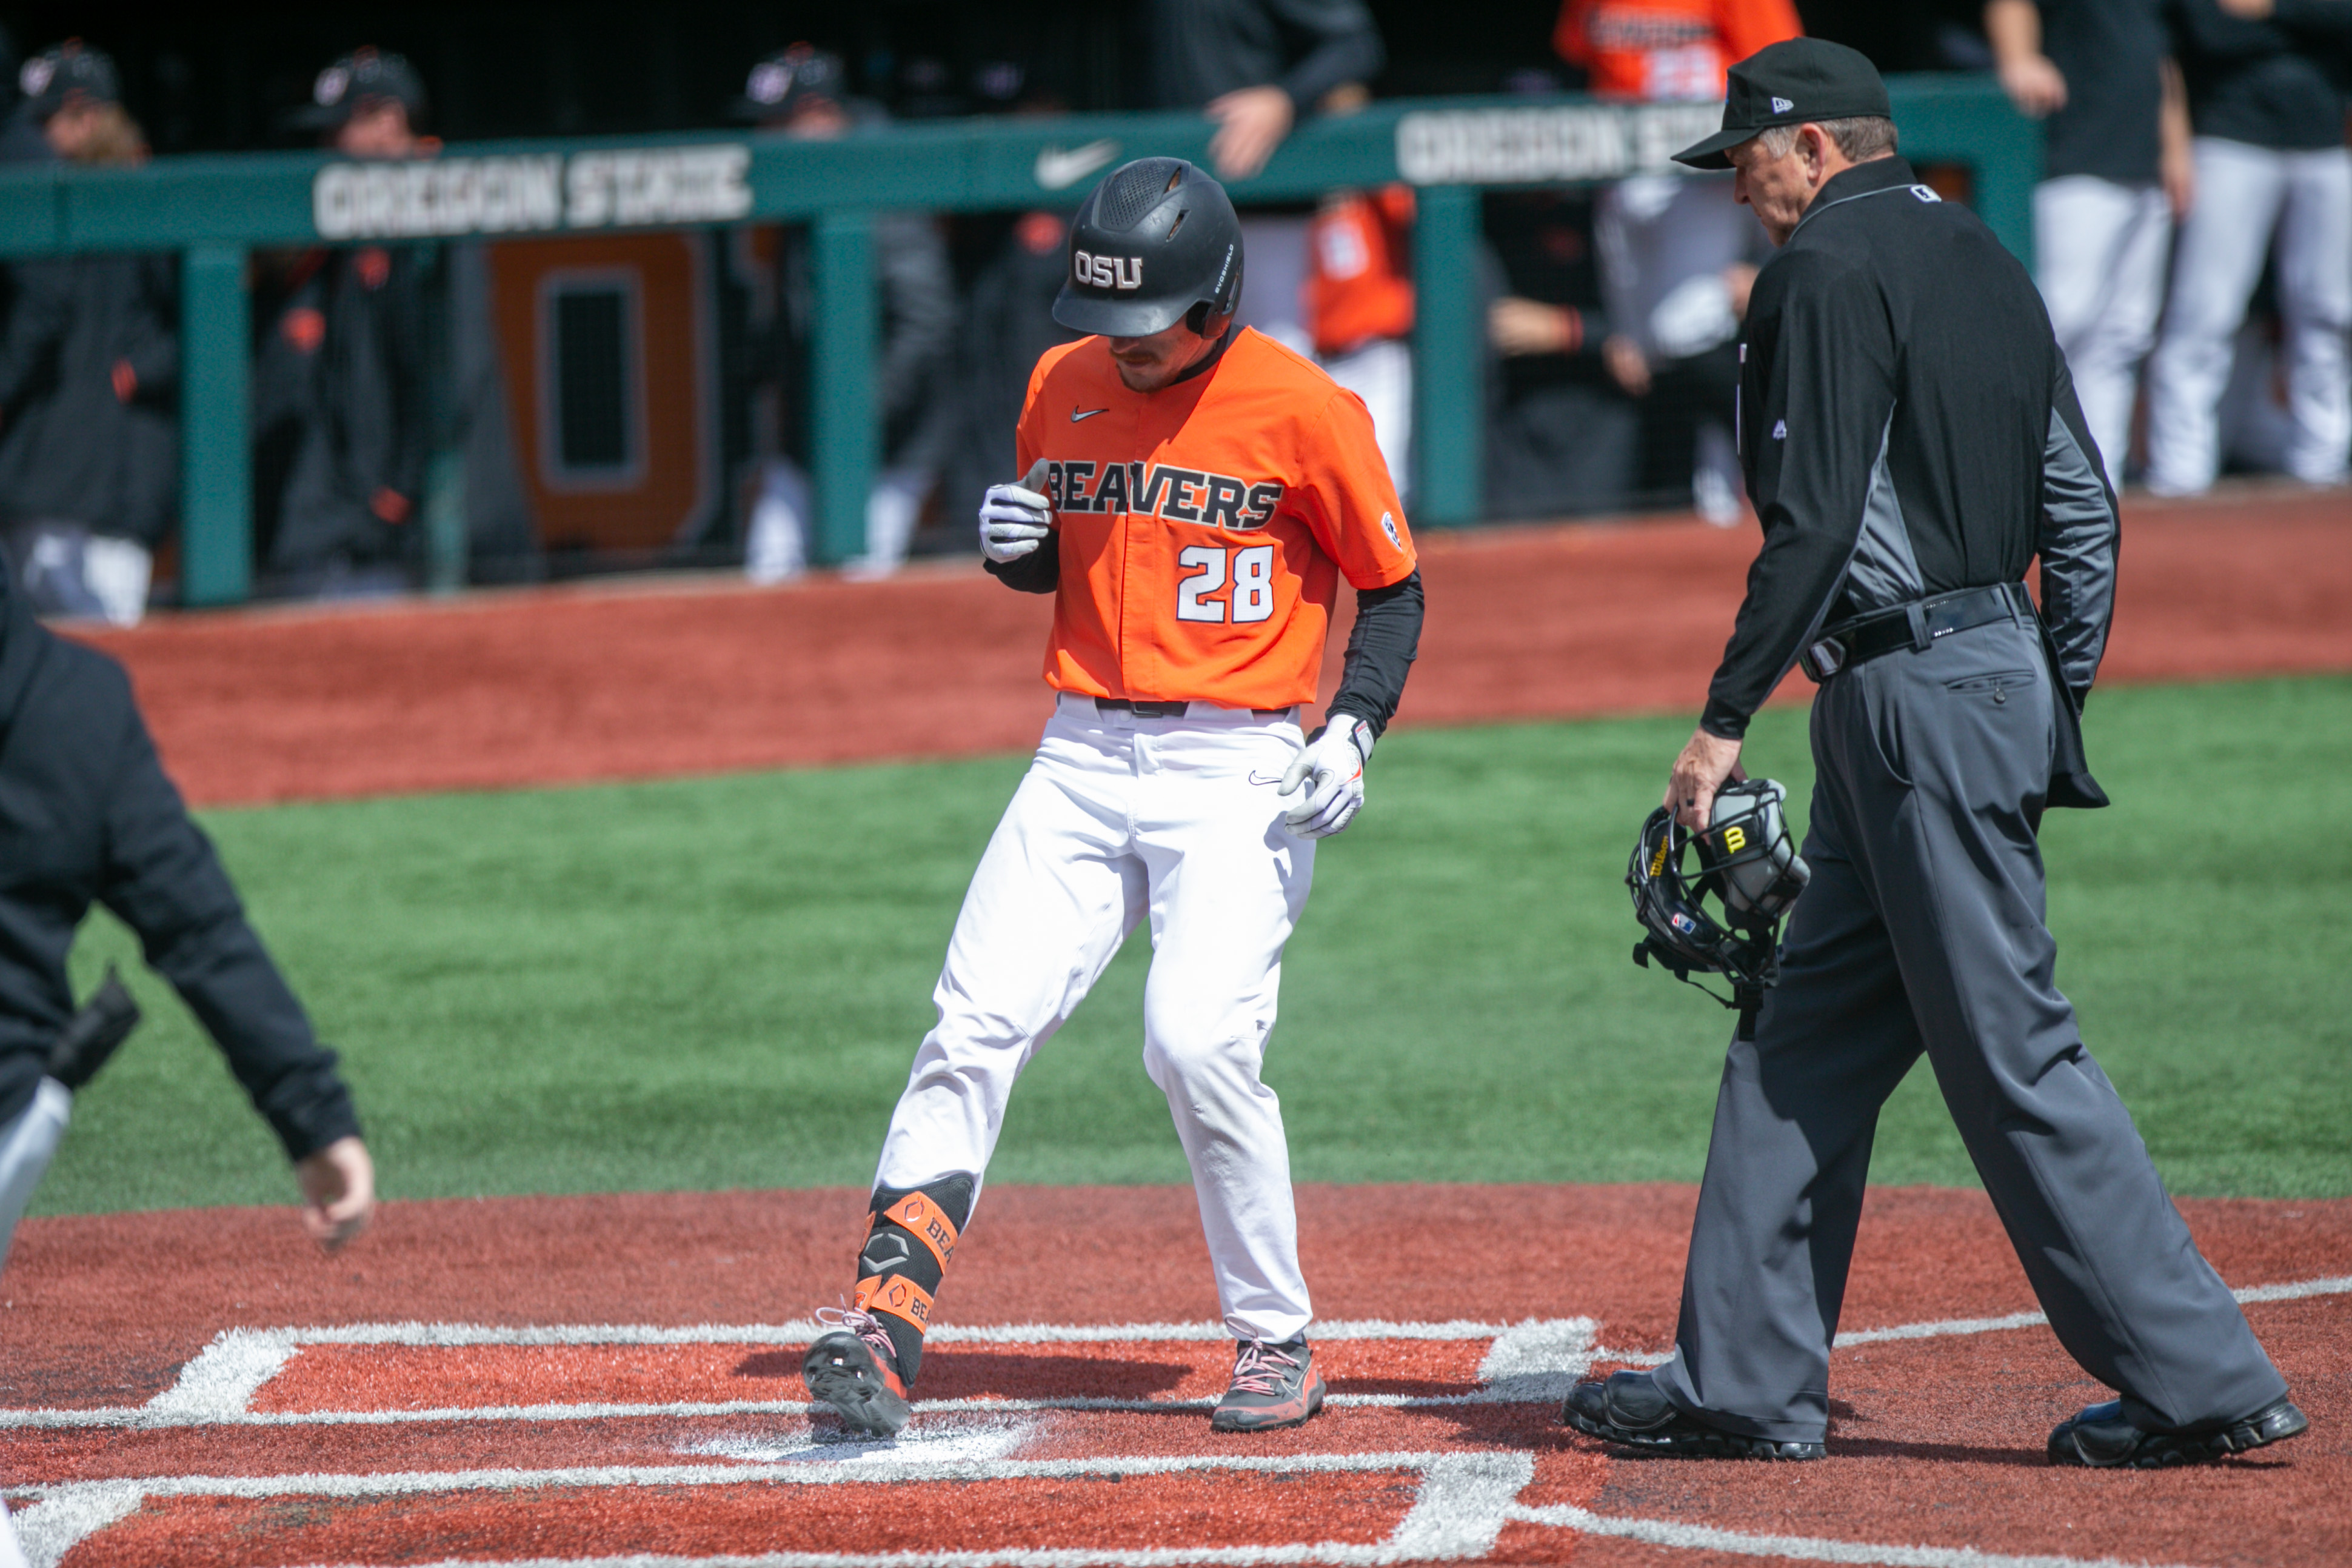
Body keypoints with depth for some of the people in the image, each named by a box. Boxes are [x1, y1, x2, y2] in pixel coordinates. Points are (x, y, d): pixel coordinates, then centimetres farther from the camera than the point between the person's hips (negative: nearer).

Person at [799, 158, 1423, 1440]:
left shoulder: (1304, 410, -7)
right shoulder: (1062, 386, 7)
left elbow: (1393, 588, 1)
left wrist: (1355, 726, -13)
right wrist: (1010, 547, -3)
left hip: (1239, 771, -5)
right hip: (1083, 758, 5)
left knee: (1199, 1045, -18)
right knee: (977, 1021, -9)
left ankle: (1276, 1341, -1)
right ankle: (884, 1314, -12)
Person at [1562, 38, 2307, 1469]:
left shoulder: (1831, 269, -10)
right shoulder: (1982, 262, 17)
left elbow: (1815, 518, -18)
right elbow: (2085, 509, 16)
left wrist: (1727, 717, -16)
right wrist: (2057, 717, 18)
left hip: (1915, 692, -10)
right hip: (2000, 673, 10)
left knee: (2015, 1055, -7)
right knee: (1806, 1040, 13)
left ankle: (2202, 1379, -6)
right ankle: (1745, 1381, 15)